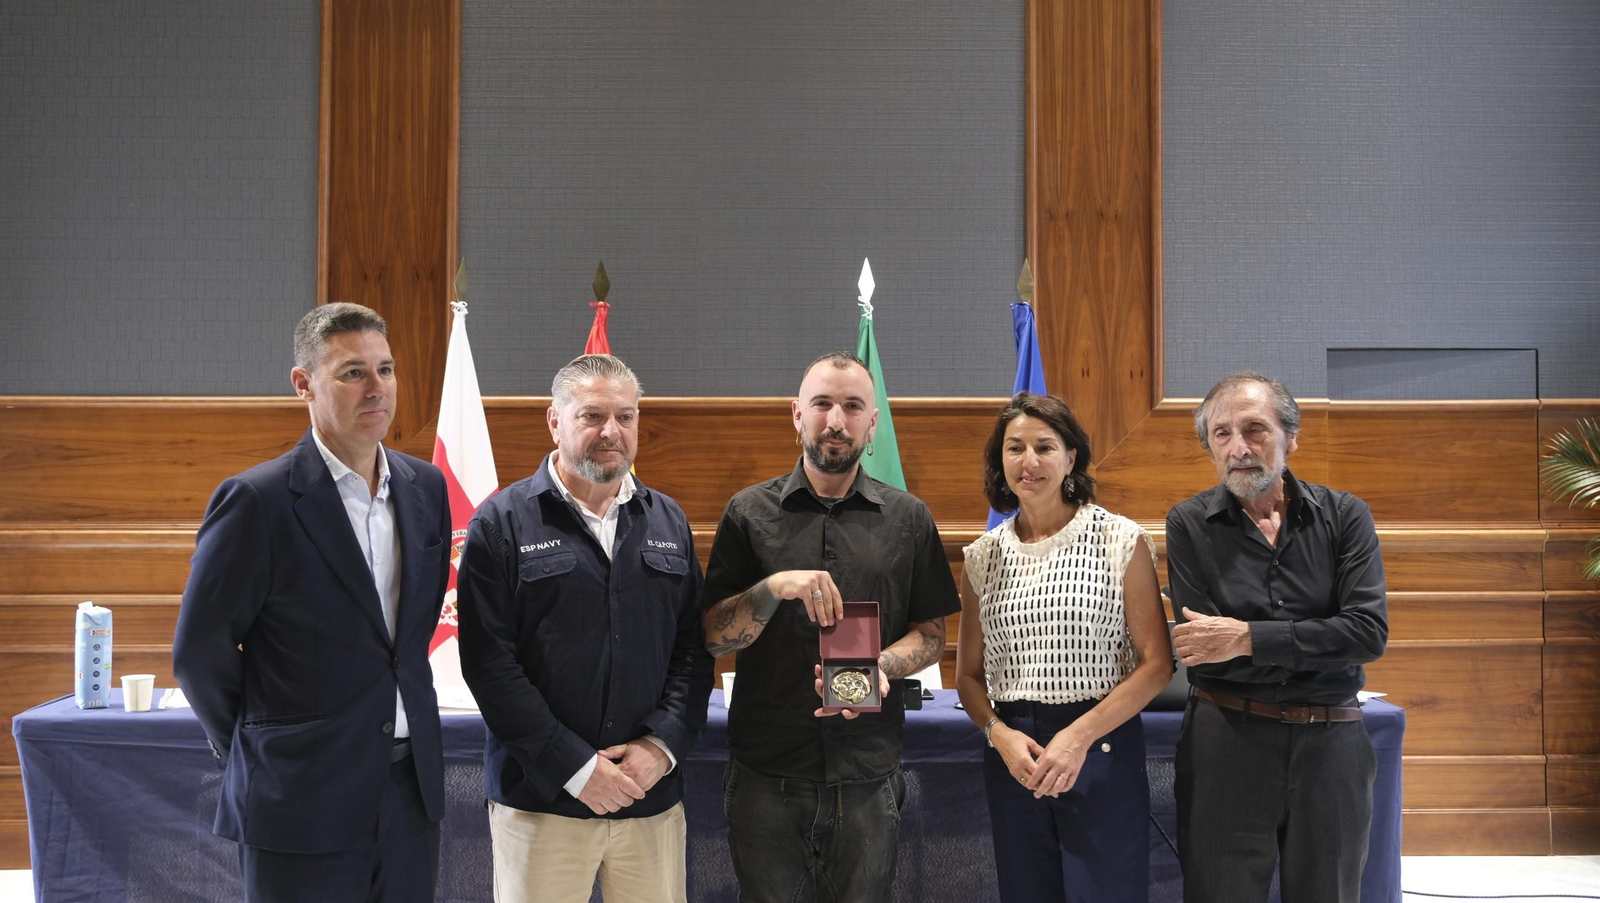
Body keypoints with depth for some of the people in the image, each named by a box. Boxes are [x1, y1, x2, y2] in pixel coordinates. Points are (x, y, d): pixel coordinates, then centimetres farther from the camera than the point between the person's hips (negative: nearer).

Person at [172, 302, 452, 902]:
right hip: (303, 804, -5)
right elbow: (198, 652, -7)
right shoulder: (255, 500, -14)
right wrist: (257, 750, 3)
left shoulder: (425, 486, 5)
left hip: (410, 787, 5)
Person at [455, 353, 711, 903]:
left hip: (652, 795, 3)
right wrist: (576, 767, -12)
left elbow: (694, 648, 9)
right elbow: (488, 664, -8)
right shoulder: (503, 523, -2)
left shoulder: (667, 522, 11)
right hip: (541, 798, -3)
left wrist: (663, 744, -7)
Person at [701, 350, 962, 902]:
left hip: (868, 778, 1)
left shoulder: (907, 519, 5)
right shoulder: (750, 512, 3)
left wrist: (880, 667, -13)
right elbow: (713, 638, -1)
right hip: (766, 778, -1)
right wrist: (774, 587, -20)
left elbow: (931, 633, 8)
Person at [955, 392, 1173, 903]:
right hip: (1012, 755, 3)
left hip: (1102, 753, -3)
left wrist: (1080, 737, -15)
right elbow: (969, 674, 12)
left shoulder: (1120, 541, -2)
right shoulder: (984, 556, 8)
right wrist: (999, 734, -8)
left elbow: (1156, 664, -5)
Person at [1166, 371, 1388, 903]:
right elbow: (1202, 651, -10)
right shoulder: (1190, 525, -2)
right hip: (1225, 744, -1)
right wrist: (1315, 644, -12)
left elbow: (1370, 633, -11)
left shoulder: (1345, 516, 1)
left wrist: (1249, 638, -18)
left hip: (1331, 745, 2)